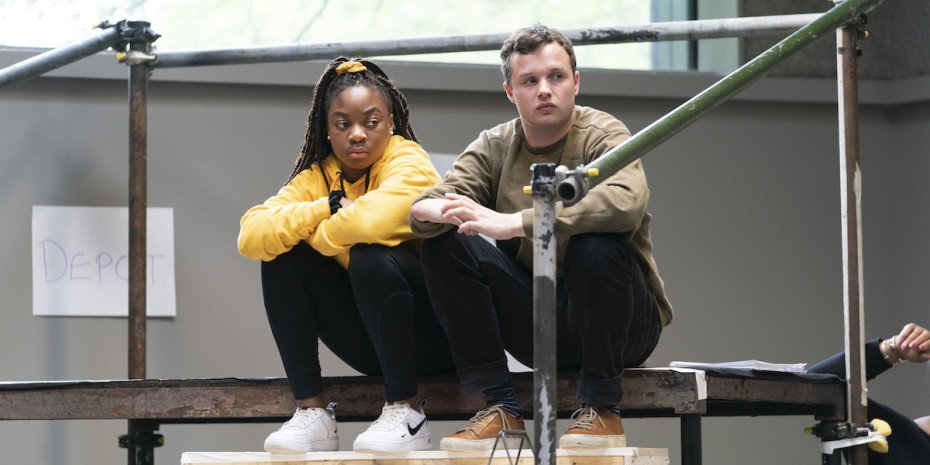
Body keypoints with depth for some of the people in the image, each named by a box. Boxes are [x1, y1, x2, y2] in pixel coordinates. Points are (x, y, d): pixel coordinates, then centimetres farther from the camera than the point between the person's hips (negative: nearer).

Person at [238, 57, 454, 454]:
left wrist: (320, 235, -18)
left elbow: (376, 217, -37)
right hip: (372, 346, 6)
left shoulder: (408, 161, -13)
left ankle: (406, 413, -20)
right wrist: (326, 208, -23)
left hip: (436, 332, -6)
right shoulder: (315, 178, 4)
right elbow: (251, 236, -13)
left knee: (373, 258, -31)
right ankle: (311, 411, -10)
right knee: (282, 259, -10)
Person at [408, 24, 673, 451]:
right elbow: (423, 209, -8)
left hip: (624, 323, -4)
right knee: (444, 246, -14)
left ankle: (602, 411, -19)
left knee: (595, 244, -34)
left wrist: (513, 222, -39)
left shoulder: (603, 135, -9)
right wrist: (441, 211, -36)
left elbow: (626, 202, -32)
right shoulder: (494, 147, 5)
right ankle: (498, 408, -14)